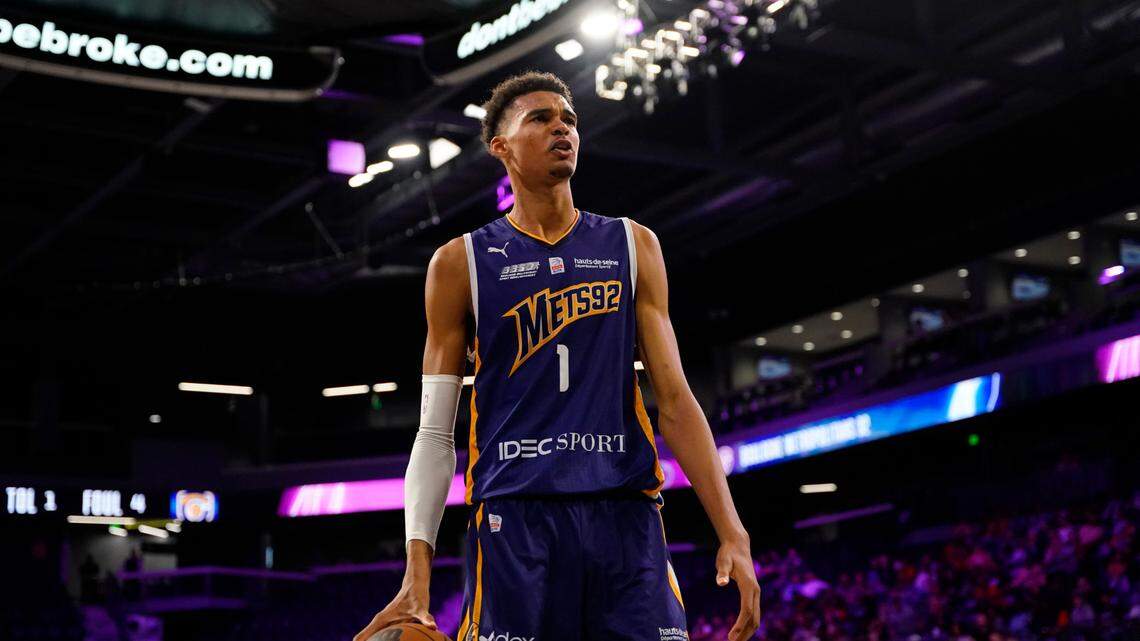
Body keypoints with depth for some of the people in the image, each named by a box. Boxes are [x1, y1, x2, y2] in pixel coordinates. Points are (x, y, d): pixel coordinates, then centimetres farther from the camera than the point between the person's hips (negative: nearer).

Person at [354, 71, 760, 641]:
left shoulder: (633, 247, 14)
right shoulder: (462, 263, 8)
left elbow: (675, 401, 11)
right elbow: (435, 435, 6)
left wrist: (731, 534, 0)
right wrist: (416, 577, -6)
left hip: (626, 513, 2)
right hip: (514, 516, -2)